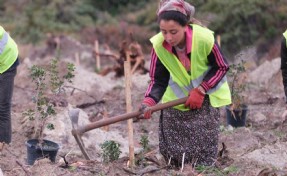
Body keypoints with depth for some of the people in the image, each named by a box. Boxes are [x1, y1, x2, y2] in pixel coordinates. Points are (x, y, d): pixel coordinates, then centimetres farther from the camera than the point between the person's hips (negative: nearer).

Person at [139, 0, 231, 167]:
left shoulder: (205, 39, -29)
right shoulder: (159, 45, -22)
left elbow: (222, 67, -13)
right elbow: (158, 80, -13)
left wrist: (200, 90, -21)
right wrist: (149, 101, -32)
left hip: (205, 99, -2)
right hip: (176, 100, 2)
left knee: (204, 150, -6)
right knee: (171, 151, 4)